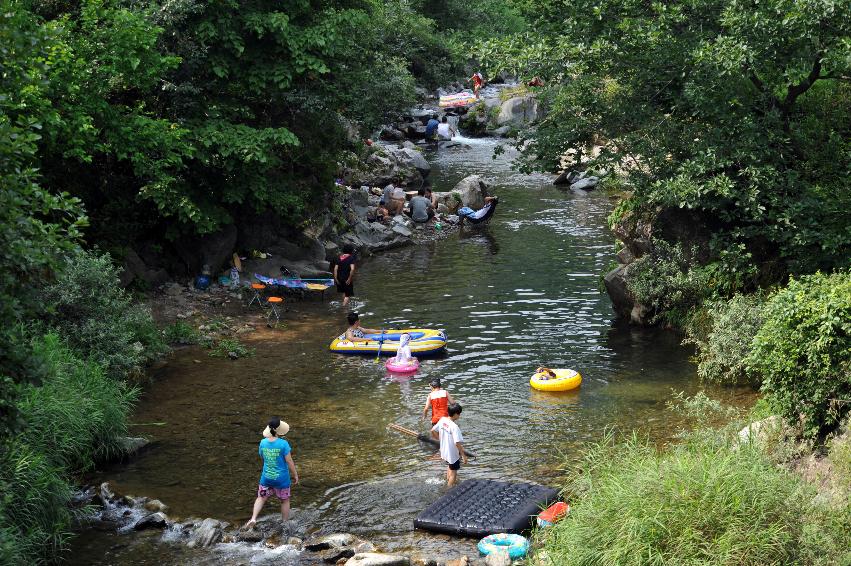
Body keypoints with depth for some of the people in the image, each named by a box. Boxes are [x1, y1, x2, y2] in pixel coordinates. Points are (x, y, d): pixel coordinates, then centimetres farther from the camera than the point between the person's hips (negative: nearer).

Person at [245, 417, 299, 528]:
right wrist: (295, 475, -2)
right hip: (282, 479, -3)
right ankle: (285, 523, 30)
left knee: (261, 498, 21)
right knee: (285, 501, 18)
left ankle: (253, 518, 2)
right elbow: (289, 462, -16)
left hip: (266, 477, 3)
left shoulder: (263, 443, -10)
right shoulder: (283, 444, -23)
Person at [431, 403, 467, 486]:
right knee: (453, 473, 11)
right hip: (453, 454, -8)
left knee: (450, 467, 33)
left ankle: (447, 482, 49)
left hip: (444, 451, 8)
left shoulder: (442, 420, -8)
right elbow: (458, 443, -30)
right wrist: (463, 455, -21)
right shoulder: (454, 427, -29)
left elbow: (433, 431, 4)